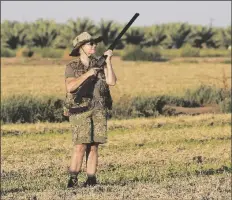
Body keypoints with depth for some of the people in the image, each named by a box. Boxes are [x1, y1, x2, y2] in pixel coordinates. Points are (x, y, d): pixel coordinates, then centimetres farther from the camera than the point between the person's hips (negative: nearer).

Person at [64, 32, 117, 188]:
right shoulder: (72, 67, 0)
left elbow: (111, 82, -4)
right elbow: (70, 87, -15)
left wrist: (108, 61, -9)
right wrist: (87, 74, -18)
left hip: (99, 111, 3)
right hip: (80, 110, -3)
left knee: (93, 146, 2)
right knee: (80, 146, -12)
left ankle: (91, 179, 5)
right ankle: (73, 179, -6)